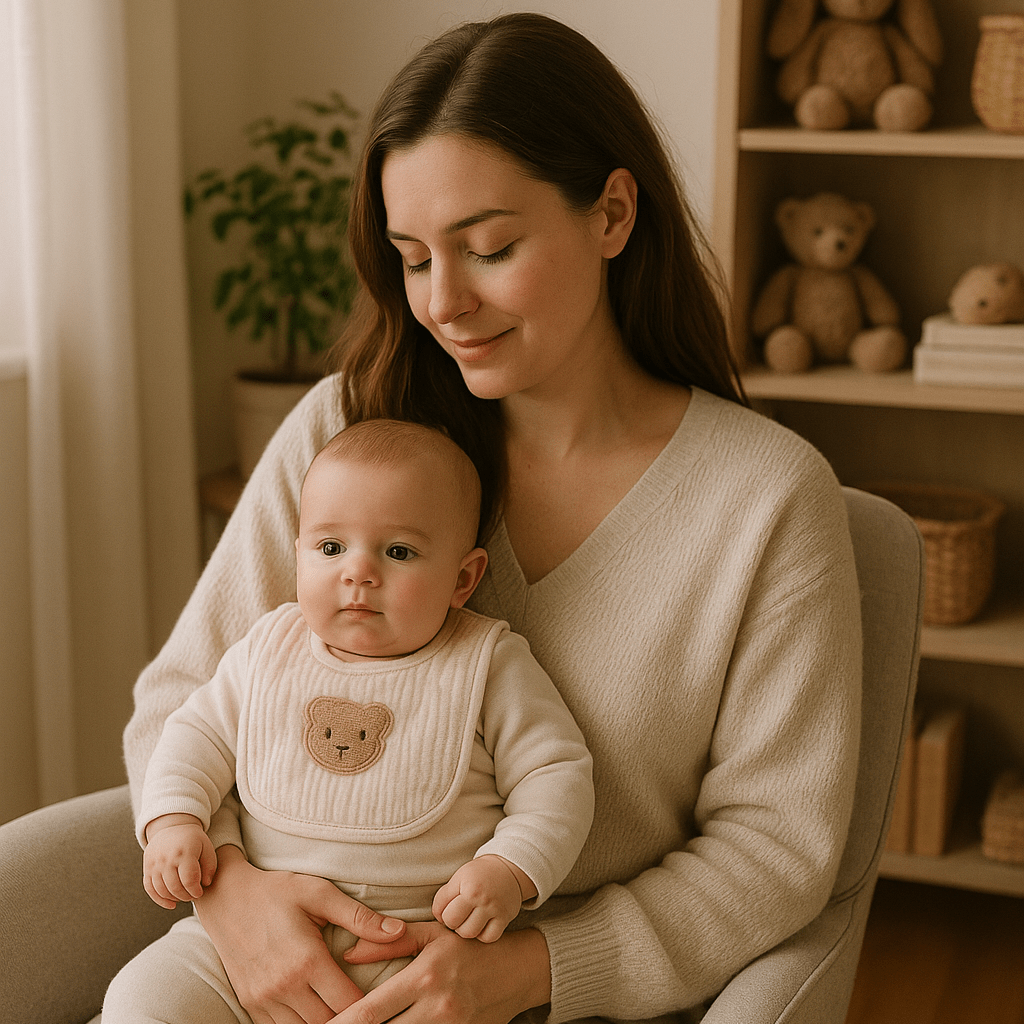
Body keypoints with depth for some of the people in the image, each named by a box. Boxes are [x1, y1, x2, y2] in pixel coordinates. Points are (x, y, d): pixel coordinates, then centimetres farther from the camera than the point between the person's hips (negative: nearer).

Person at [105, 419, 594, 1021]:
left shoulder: (491, 667, -3)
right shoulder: (268, 651, 6)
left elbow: (557, 776, -2)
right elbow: (200, 735, 15)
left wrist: (510, 870, -18)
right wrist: (173, 820, -2)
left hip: (423, 934, -2)